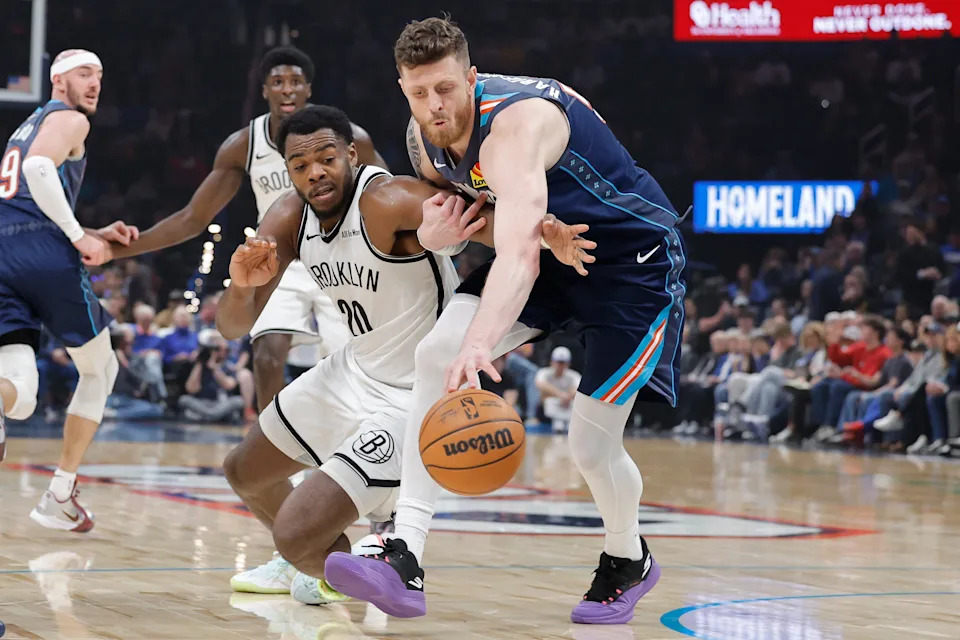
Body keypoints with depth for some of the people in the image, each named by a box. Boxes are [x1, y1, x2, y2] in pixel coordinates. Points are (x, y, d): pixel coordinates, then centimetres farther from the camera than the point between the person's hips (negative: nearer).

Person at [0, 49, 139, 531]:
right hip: (47, 260, -6)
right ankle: (59, 496, 13)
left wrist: (98, 235, 27)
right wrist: (80, 238, -11)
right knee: (100, 369, 16)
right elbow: (39, 169, -17)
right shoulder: (70, 120, 5)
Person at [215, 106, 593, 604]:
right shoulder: (288, 219, -5)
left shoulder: (386, 201, -27)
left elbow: (485, 219, -43)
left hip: (412, 400, -9)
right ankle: (317, 559, 52)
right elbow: (234, 326, -4)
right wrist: (242, 284, -27)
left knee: (294, 537, -16)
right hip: (354, 371, 9)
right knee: (244, 474, 26)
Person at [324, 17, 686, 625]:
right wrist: (436, 228, -17)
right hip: (554, 248, 7)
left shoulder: (514, 124, -35)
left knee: (592, 444, -7)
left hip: (636, 259, -7)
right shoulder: (425, 137, -9)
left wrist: (480, 343, -66)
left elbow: (519, 253, -51)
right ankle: (405, 562, -21)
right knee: (436, 354, -17)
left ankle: (628, 562, 28)